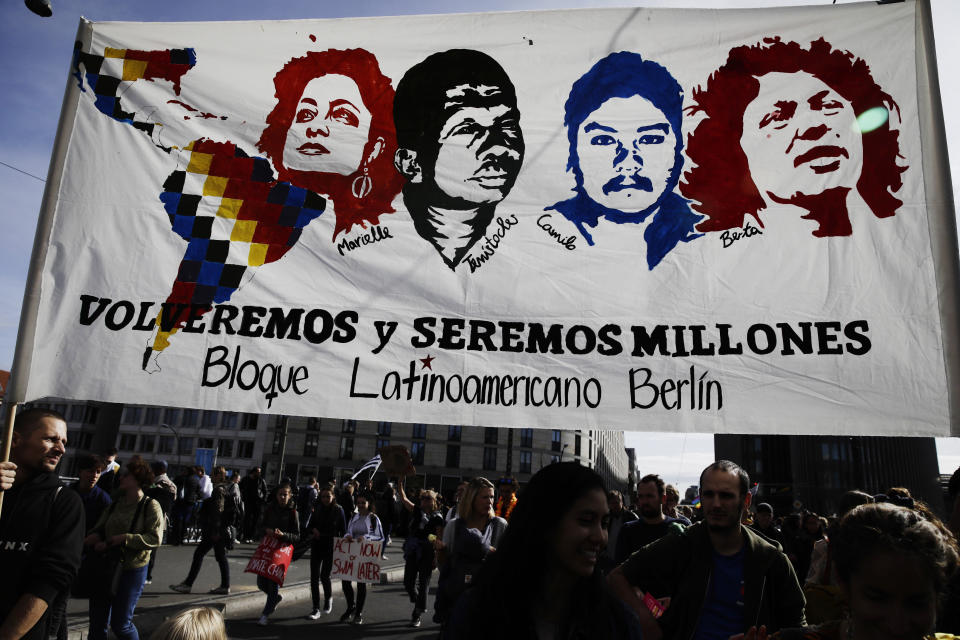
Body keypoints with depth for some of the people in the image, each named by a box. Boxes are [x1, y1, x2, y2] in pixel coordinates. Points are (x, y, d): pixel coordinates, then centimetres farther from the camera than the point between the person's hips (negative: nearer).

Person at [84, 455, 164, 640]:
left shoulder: (150, 506, -10)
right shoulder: (116, 504, 8)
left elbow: (155, 538, -17)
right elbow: (99, 528, 11)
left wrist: (125, 538, -22)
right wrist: (95, 537, -12)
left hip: (132, 570, -5)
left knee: (120, 624, 3)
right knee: (97, 624, 11)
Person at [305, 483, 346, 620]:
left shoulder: (338, 510, -5)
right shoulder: (317, 509, 3)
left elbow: (343, 531, -2)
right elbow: (309, 528, 9)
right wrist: (313, 530, -14)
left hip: (331, 547, -3)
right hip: (316, 546, 3)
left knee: (324, 576, -5)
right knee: (314, 577, 0)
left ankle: (329, 597, 26)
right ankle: (316, 609, 9)